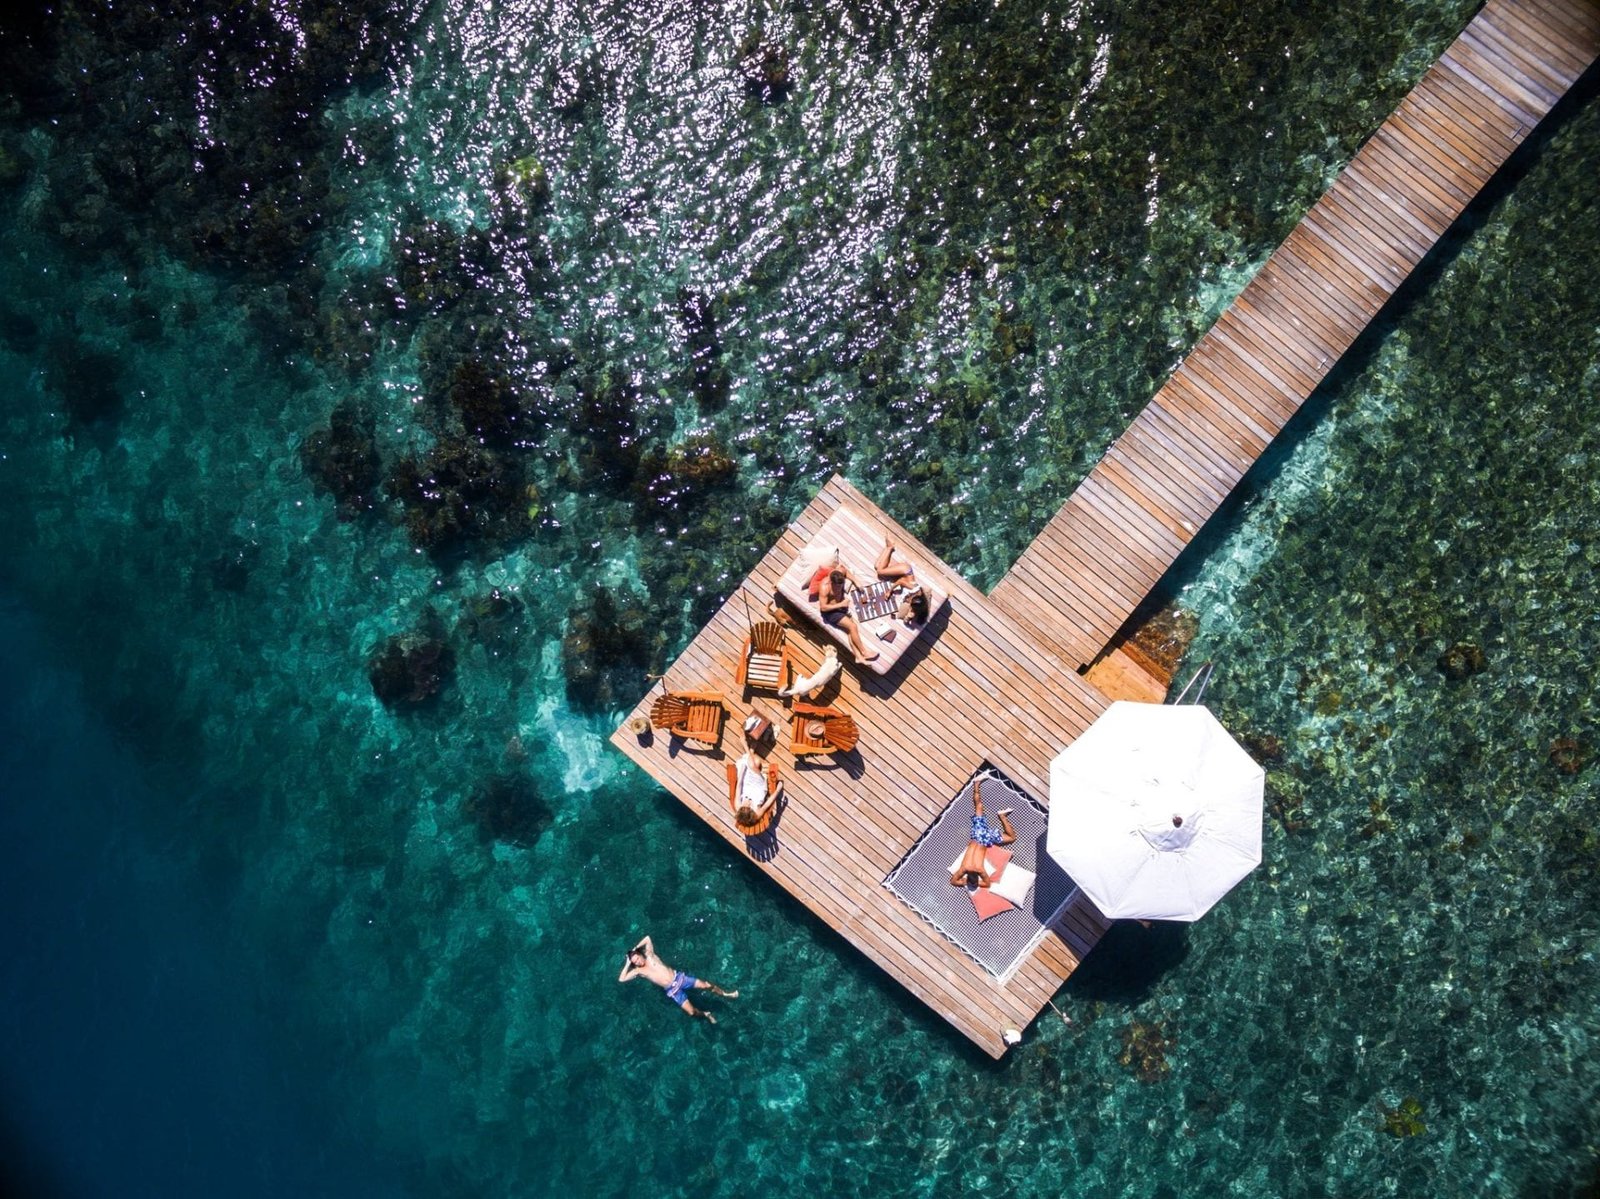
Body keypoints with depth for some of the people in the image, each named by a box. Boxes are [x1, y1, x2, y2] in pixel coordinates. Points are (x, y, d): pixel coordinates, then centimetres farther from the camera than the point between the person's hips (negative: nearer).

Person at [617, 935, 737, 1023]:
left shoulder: (650, 956, 4)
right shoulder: (638, 971, 0)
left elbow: (647, 939, 8)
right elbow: (621, 979, -6)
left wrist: (636, 948, 5)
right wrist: (627, 965, -2)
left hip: (678, 977, 1)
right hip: (672, 990, -1)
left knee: (706, 985, -11)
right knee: (691, 1012, -14)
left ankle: (725, 994, 15)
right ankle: (705, 1014, 17)